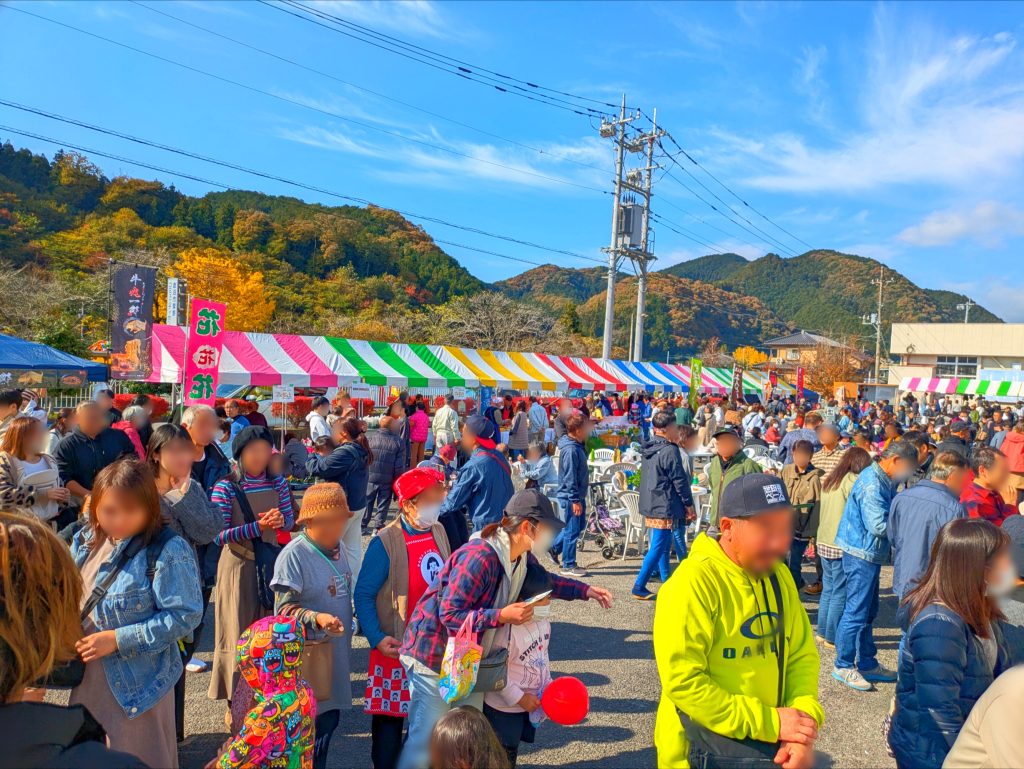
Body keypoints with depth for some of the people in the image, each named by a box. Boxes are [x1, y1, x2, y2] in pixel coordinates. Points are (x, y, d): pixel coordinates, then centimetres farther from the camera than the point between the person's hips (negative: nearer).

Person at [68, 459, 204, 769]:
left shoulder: (169, 550, -24)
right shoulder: (86, 540, -2)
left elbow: (184, 616, -24)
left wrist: (117, 639, -24)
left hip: (137, 683, -7)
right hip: (88, 676, 7)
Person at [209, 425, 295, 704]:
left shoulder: (277, 482, -1)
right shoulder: (226, 487, -13)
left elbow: (289, 520, 6)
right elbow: (219, 535, -16)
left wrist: (280, 520, -17)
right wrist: (257, 527, -26)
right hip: (239, 566, -4)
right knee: (239, 632, 7)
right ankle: (235, 700, 24)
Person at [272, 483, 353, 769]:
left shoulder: (337, 548, 3)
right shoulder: (294, 555, -20)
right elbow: (283, 609, -19)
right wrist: (317, 618, -34)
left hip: (335, 653, 7)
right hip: (307, 657, -7)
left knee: (329, 718, 19)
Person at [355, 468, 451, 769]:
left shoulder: (439, 531, -1)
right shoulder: (385, 543, -19)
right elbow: (364, 594, -14)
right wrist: (377, 639, -22)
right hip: (398, 646, -5)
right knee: (390, 715, 8)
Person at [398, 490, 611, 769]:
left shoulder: (523, 557, -2)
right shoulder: (479, 557, -30)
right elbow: (450, 614, -28)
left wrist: (585, 591, 12)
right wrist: (501, 616, -32)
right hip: (435, 656, -8)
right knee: (427, 740, -1)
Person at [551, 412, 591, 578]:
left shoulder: (578, 446, 9)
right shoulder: (571, 450, -22)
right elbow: (569, 477, -23)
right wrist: (575, 500, -22)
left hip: (577, 494, 10)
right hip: (571, 496, -10)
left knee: (579, 525, 20)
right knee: (572, 530, 0)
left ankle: (555, 547, 33)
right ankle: (568, 566, 10)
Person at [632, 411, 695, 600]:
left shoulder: (650, 449, 10)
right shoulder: (670, 451, -17)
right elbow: (680, 480, -15)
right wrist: (689, 504, -6)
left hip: (650, 506, 9)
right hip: (665, 506, -9)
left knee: (663, 544, 18)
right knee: (658, 547, -5)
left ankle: (666, 580, 28)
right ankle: (639, 587, -5)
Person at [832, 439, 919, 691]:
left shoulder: (881, 480, 11)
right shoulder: (872, 484, -21)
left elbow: (888, 515, 13)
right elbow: (879, 526, -25)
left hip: (869, 554, 10)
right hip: (862, 554, -10)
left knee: (868, 611, 18)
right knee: (856, 612, -2)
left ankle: (867, 663, 29)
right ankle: (843, 666, 9)